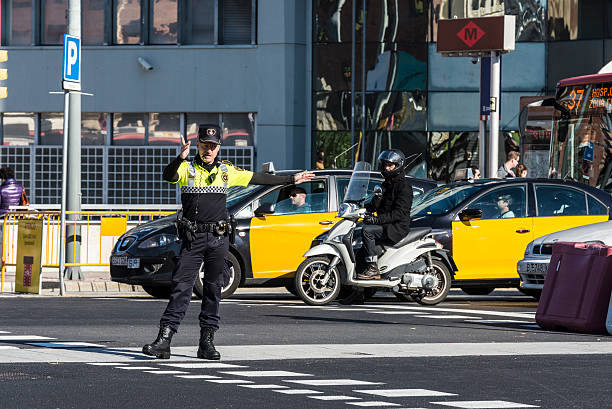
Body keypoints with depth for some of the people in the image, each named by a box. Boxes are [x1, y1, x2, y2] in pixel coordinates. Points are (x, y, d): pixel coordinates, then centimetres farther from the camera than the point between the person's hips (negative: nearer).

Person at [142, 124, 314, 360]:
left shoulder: (226, 171, 12)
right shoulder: (187, 168, 3)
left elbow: (258, 179, 20)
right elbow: (168, 176, -18)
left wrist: (291, 180, 23)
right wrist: (181, 158, -37)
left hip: (219, 238, 3)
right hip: (192, 238, -3)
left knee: (213, 289, 5)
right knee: (181, 286, -9)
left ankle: (207, 341, 9)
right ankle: (164, 340, -13)